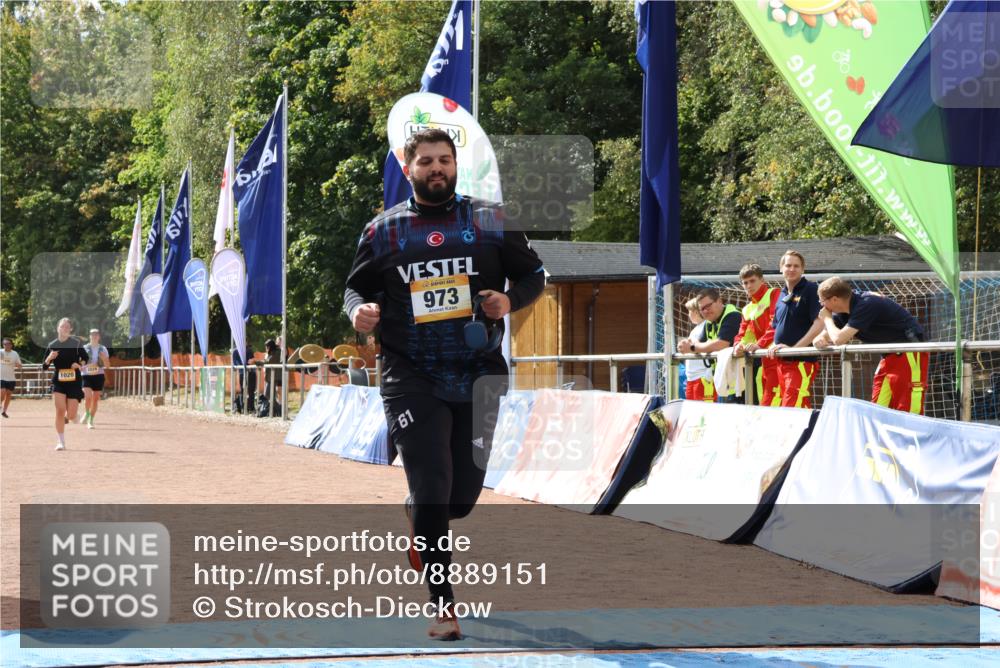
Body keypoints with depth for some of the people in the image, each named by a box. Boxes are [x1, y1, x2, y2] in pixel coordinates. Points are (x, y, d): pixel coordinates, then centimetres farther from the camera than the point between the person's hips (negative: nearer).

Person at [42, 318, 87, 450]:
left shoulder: (76, 343, -3)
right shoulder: (52, 345, 0)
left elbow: (85, 358, 10)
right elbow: (44, 367, 3)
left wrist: (80, 364, -12)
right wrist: (49, 358, -18)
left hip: (74, 382, 0)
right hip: (58, 382, 0)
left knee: (71, 415, -3)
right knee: (60, 411, -13)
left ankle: (67, 417, 37)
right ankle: (61, 442, -3)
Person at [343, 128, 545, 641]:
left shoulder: (490, 221, 5)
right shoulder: (384, 229, 4)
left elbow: (532, 274, 11)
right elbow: (357, 286, 14)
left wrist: (510, 301, -10)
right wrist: (359, 310, -9)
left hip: (479, 376, 2)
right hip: (412, 379, -2)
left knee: (464, 495, 7)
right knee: (432, 491, -10)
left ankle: (418, 517, 44)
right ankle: (442, 606, -1)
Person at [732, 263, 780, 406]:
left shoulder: (774, 294, -2)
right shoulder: (747, 309, 23)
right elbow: (742, 334, 16)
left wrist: (760, 344, -23)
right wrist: (738, 346, -7)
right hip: (764, 361, 8)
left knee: (771, 405, -16)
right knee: (763, 403, 8)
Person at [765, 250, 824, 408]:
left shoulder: (810, 290, -4)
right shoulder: (782, 296, 17)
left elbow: (820, 323, -13)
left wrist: (794, 347, -16)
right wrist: (773, 347, 7)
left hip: (802, 361, -7)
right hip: (782, 362, 7)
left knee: (791, 409, -17)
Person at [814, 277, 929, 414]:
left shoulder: (866, 305, -23)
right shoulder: (844, 311, 5)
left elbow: (839, 339, -27)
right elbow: (828, 335, 13)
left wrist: (827, 318, -8)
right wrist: (819, 340, -12)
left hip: (909, 354, -9)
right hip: (890, 356, 10)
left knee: (908, 410, -14)